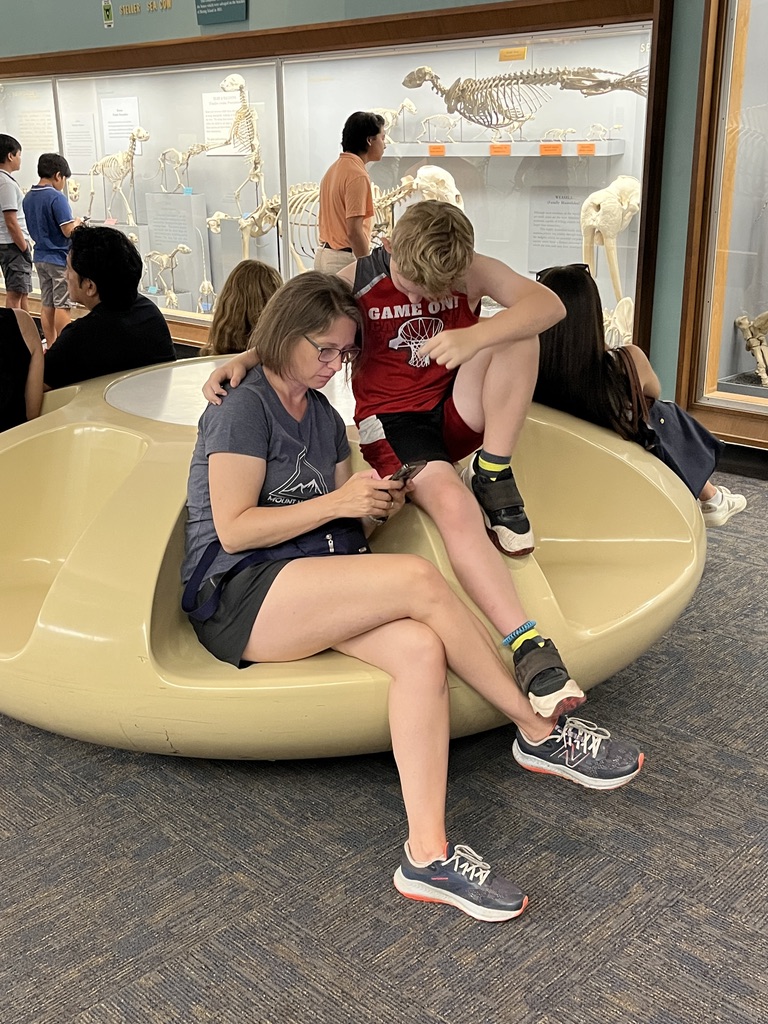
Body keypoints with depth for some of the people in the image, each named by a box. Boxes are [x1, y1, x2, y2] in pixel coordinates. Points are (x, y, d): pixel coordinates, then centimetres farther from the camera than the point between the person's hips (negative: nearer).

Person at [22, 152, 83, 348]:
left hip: (40, 257, 8)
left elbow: (35, 229, 15)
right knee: (62, 305, -2)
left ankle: (51, 346, 17)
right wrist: (77, 222, 1)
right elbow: (69, 231, -21)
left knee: (46, 305, 11)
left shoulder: (28, 198, 8)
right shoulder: (57, 198, -17)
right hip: (59, 258, -8)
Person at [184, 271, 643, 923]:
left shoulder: (324, 417, 20)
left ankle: (428, 855, -29)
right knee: (419, 579, -27)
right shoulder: (244, 409, -5)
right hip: (239, 599, -7)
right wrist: (337, 502, -15)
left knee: (422, 649, -25)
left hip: (311, 592, 7)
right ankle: (541, 734, -13)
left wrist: (375, 508, -2)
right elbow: (233, 529, -14)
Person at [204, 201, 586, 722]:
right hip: (393, 422, -3)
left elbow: (549, 304, -22)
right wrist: (241, 360, -20)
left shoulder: (474, 273, -6)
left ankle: (493, 476, -17)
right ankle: (528, 647, -42)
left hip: (458, 412, 3)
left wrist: (473, 337, -38)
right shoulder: (357, 282, -8)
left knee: (517, 329, -23)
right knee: (452, 504, -35)